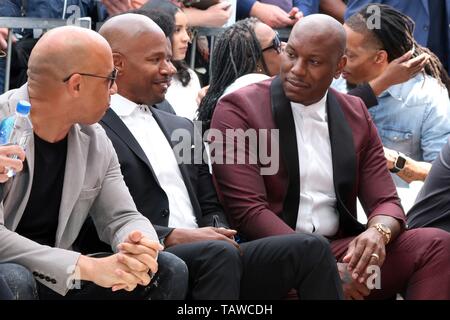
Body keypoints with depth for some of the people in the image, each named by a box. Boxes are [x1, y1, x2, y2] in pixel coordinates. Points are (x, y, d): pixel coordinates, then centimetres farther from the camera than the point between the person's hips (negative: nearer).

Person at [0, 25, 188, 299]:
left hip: (53, 277, 6)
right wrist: (88, 267, -32)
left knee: (168, 270, -7)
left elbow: (123, 218, 5)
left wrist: (142, 248, -21)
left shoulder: (95, 142, 3)